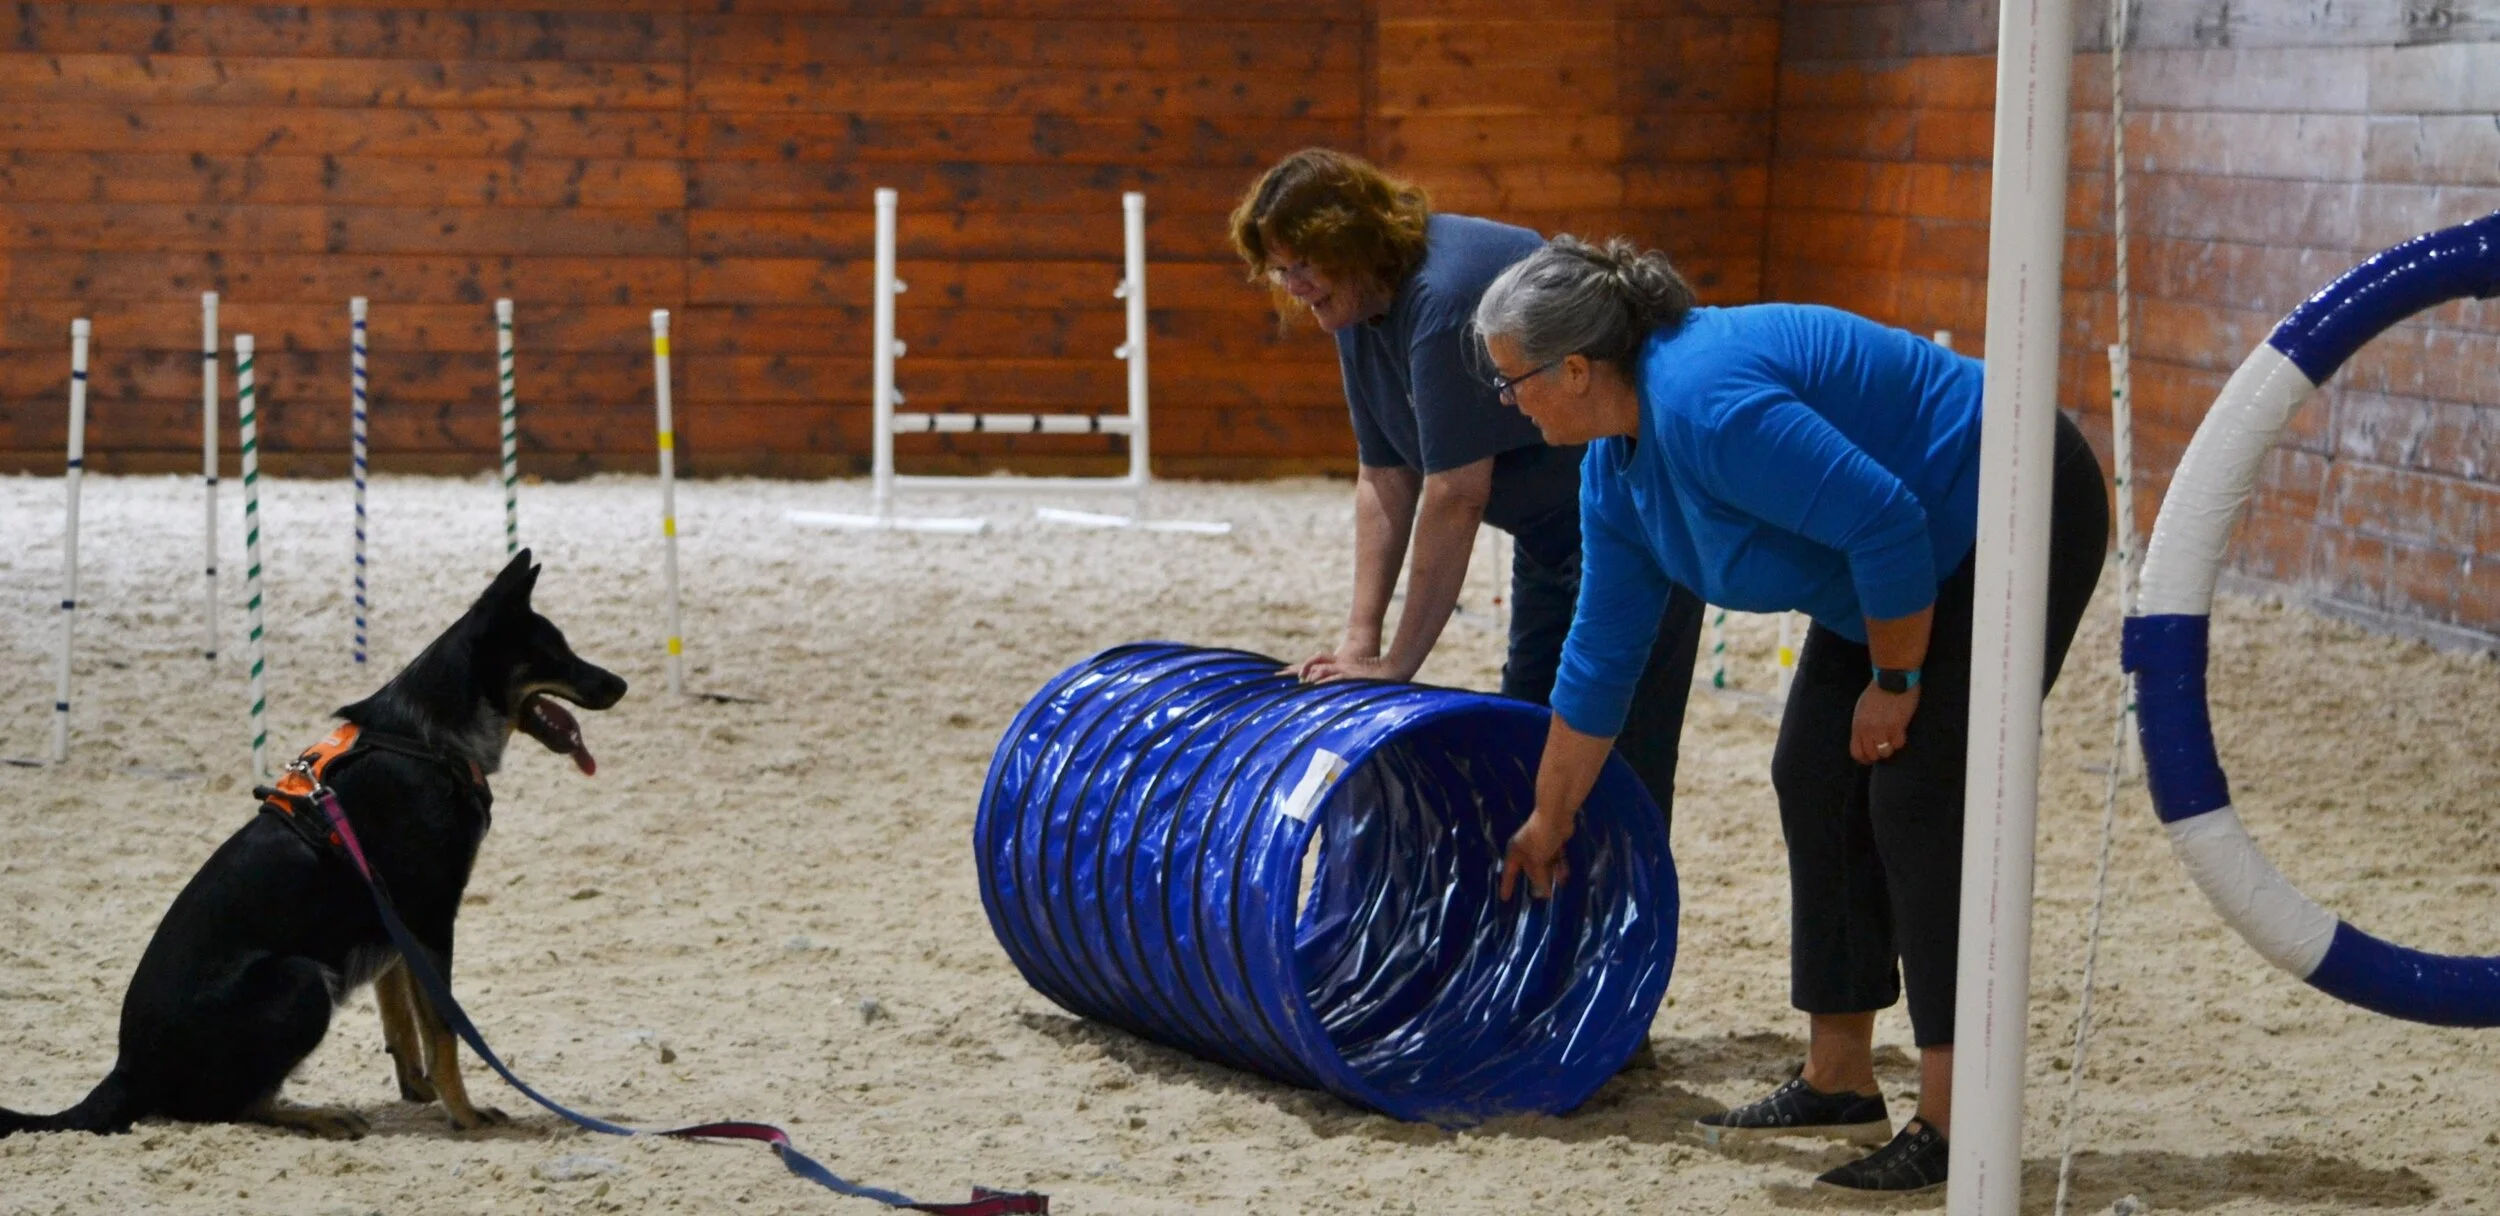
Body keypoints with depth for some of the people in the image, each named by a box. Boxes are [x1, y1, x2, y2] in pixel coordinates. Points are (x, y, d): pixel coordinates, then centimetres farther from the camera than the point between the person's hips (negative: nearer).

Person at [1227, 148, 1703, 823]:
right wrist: (1361, 638, -4)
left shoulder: (1444, 295, -28)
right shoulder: (1358, 309, 1)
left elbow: (1456, 497, -28)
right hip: (1549, 529, 10)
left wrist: (1398, 663, -22)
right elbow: (1384, 478, 4)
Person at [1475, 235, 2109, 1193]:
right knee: (1815, 781, 7)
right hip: (1918, 552, 10)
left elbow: (1887, 526, -31)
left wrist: (1895, 684, -18)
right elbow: (1601, 651, 12)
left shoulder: (1708, 406, -29)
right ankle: (1839, 1084, 14)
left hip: (2011, 520, -10)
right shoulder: (1616, 464, 3)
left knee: (1919, 792, -14)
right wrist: (1548, 822, 18)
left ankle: (1953, 1121, -13)